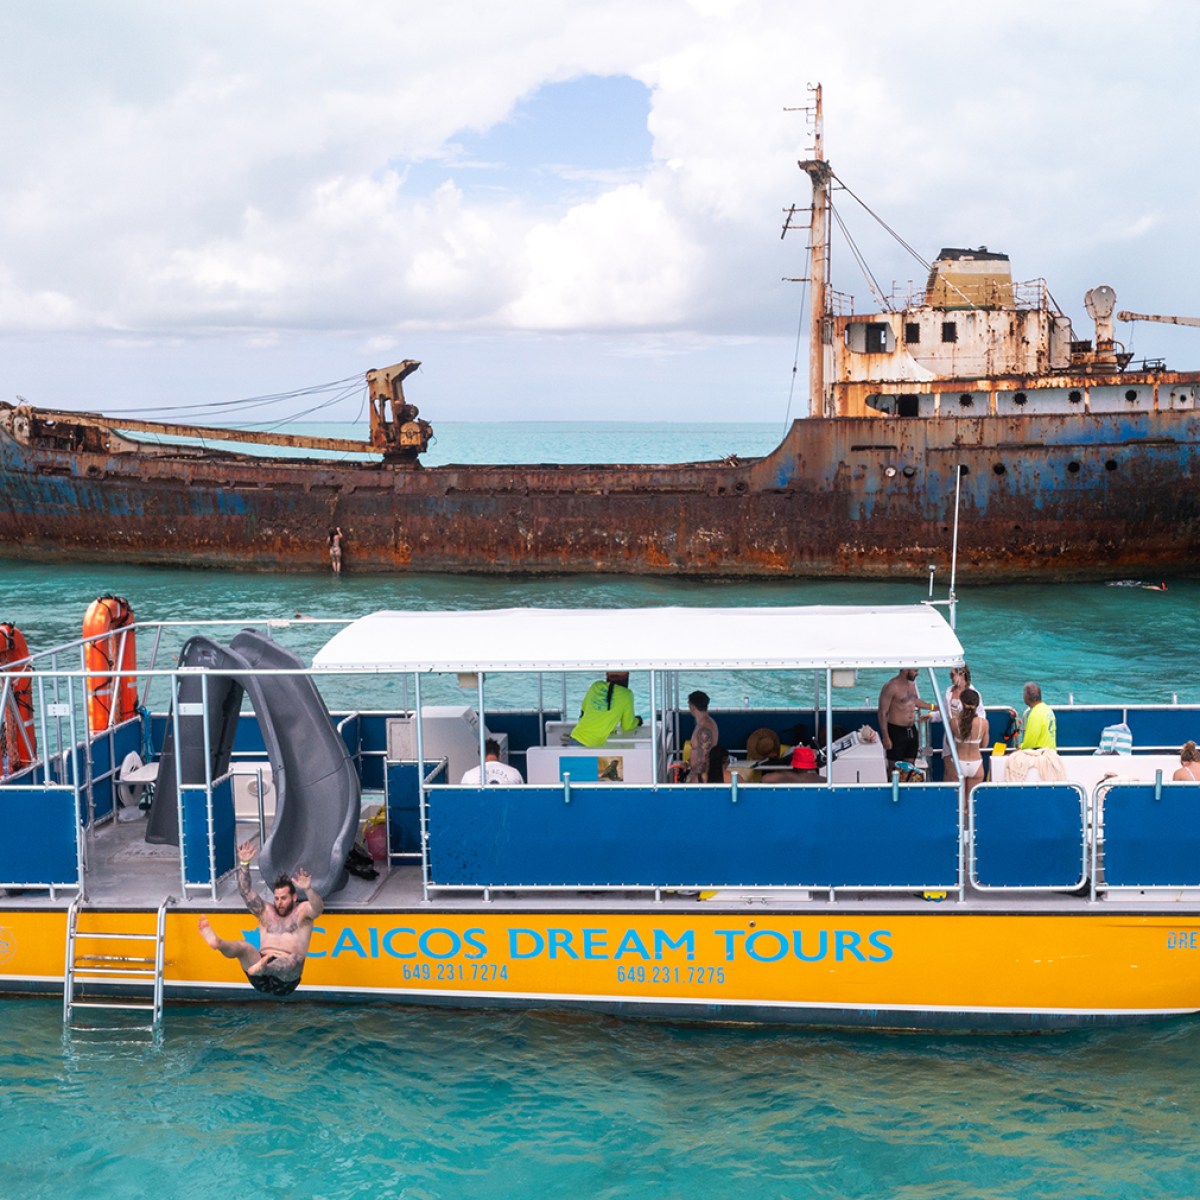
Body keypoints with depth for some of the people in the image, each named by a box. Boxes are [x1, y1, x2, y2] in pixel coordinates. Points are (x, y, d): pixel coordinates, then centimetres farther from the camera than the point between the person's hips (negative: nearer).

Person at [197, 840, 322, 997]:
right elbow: (246, 892, 9)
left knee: (296, 958, -37)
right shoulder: (266, 912, 21)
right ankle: (217, 943, -57)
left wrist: (308, 890, -33)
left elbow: (318, 908, -11)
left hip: (285, 977, -3)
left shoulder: (302, 911, 12)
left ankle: (261, 968, -67)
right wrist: (244, 864, -4)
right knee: (242, 946, -23)